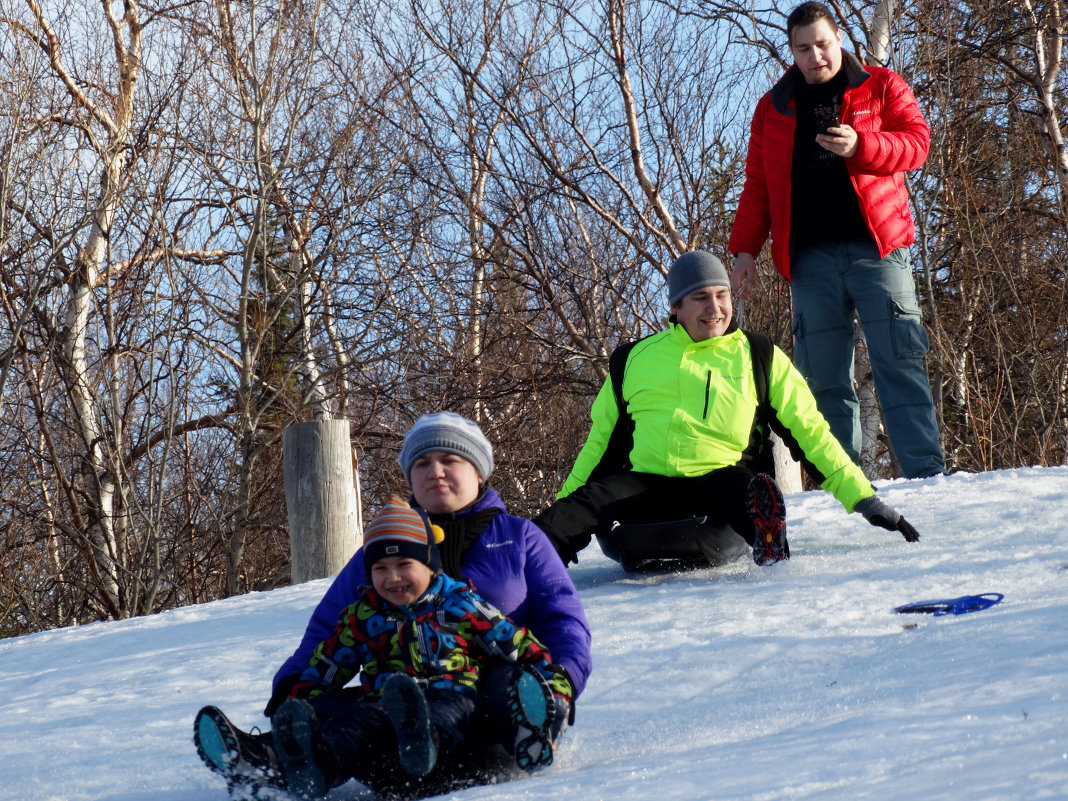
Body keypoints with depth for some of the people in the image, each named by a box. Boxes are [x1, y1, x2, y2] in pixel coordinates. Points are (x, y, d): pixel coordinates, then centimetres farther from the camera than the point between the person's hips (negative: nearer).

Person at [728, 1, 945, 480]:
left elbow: (916, 142, -2)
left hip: (875, 247, -3)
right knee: (824, 376, -1)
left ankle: (926, 472, -11)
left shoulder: (881, 88, 10)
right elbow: (757, 186, 18)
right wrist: (744, 250, 8)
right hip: (811, 257, 3)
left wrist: (861, 146, -19)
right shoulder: (773, 108, 17)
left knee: (898, 360, -9)